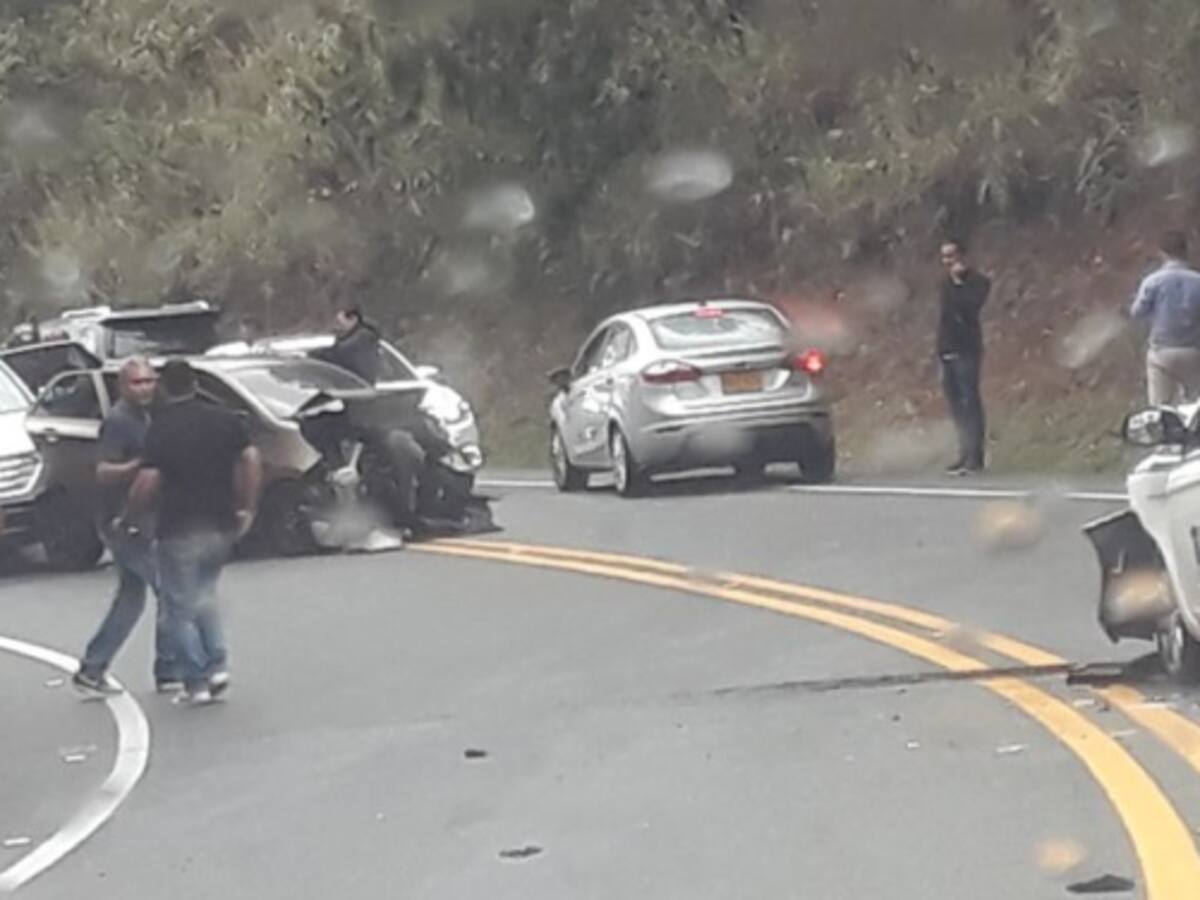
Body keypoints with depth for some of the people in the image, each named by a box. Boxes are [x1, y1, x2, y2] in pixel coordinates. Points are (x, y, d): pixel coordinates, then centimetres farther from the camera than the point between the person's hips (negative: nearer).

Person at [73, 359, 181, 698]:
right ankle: (169, 672, -5)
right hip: (124, 523, -10)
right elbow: (103, 472, -24)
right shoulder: (118, 421, -15)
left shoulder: (142, 418, 14)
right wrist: (141, 465, -36)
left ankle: (91, 671, 18)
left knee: (131, 596, 14)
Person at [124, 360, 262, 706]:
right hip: (222, 527, 5)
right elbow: (251, 460, -2)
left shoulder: (160, 429, -11)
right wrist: (248, 509, 7)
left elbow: (148, 482, -17)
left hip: (179, 531, -5)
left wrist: (128, 517, -3)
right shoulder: (224, 419, 2)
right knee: (203, 597, 22)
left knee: (180, 608, 7)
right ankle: (217, 664, 7)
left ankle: (196, 682, 3)